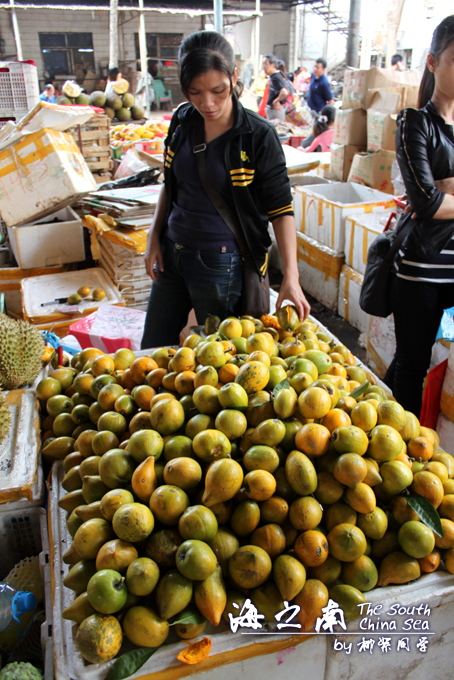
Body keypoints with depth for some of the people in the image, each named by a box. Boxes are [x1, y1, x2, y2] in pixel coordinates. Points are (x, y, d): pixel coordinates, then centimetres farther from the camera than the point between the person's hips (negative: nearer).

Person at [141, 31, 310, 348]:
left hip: (221, 263, -5)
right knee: (153, 351, 17)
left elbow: (281, 208, -12)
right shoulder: (183, 120, 0)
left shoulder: (258, 136, -14)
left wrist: (291, 275, -22)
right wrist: (154, 238, 7)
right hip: (172, 253, 6)